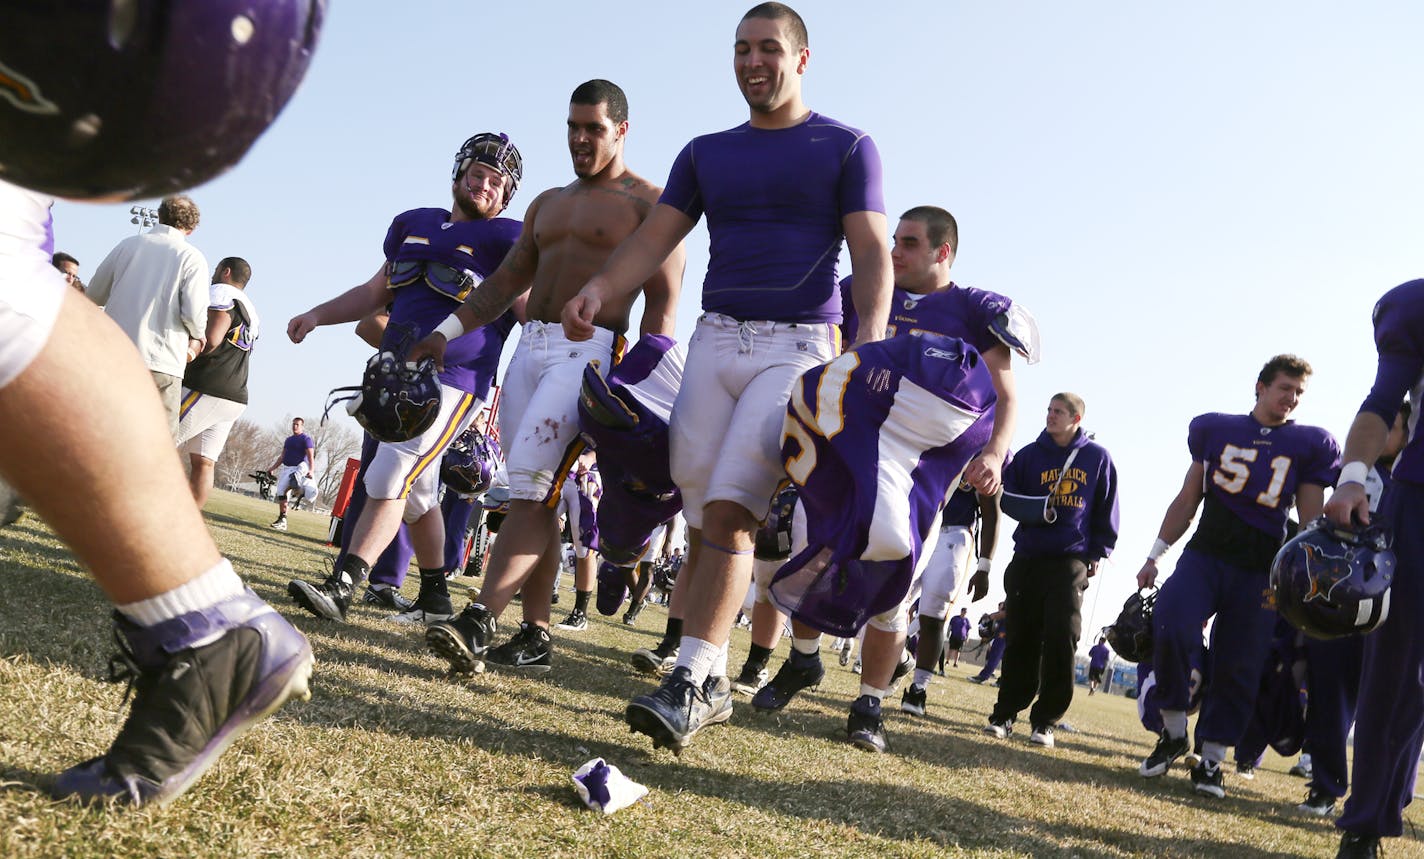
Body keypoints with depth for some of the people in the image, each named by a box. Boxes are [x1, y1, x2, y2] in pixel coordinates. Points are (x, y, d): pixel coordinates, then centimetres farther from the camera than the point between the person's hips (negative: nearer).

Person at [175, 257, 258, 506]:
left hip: (206, 391, -9)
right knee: (203, 463, 4)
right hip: (234, 395, 9)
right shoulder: (250, 312, 23)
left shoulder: (222, 294, -4)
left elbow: (209, 342, -18)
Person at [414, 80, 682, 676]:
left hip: (590, 350, -7)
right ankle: (534, 639, 7)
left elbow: (662, 301, -5)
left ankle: (478, 622, -24)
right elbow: (506, 281, 24)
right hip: (529, 347, 7)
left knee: (532, 489, -18)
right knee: (534, 497, 4)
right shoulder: (548, 204, 23)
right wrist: (447, 331, 12)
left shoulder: (648, 202, 3)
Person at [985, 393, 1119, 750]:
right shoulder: (1029, 455, 8)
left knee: (1061, 639, -8)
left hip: (1071, 560, -1)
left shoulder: (1097, 458, 5)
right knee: (1022, 639, 3)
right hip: (1028, 557, 1)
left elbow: (1106, 509, 9)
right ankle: (1005, 713, 11)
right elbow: (1008, 497, 3)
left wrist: (1098, 552, 4)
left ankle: (1046, 720, 0)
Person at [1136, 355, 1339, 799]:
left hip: (1260, 573, 0)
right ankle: (1174, 732, -4)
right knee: (1170, 625, -23)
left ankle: (1211, 759, 13)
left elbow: (1311, 524, 5)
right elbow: (1187, 500, 13)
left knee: (1239, 669, -1)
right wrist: (1155, 556, 10)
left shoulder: (1307, 446, 6)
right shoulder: (1217, 429, 9)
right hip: (1205, 554, 0)